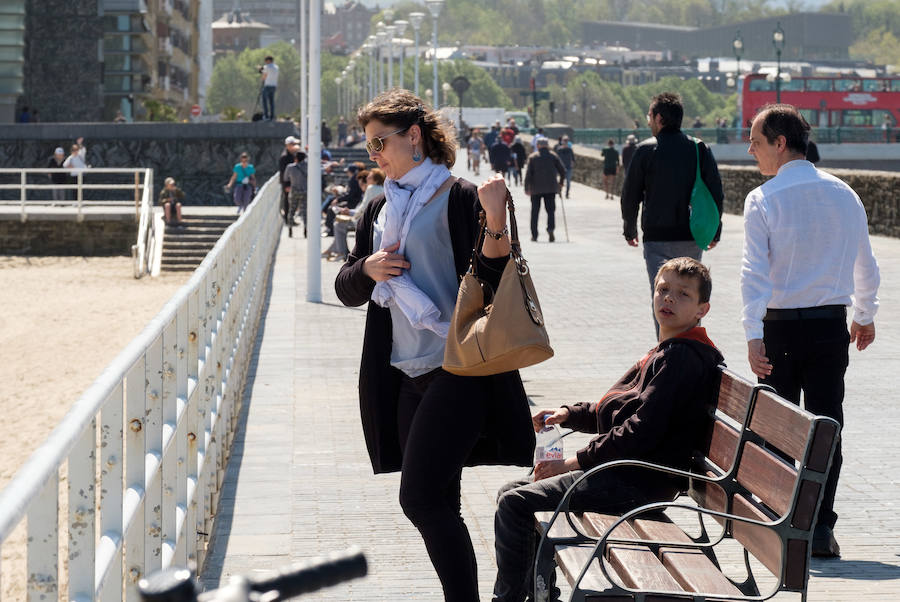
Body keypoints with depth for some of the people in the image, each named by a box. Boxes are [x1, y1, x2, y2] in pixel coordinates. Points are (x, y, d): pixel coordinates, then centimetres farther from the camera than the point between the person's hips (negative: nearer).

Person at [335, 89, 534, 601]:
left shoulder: (460, 199, -6)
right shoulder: (380, 210, 16)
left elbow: (495, 282, -11)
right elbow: (346, 289, 18)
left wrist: (496, 224, -26)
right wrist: (368, 270, -4)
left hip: (458, 369, -7)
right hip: (405, 376, 7)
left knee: (420, 498, -15)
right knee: (439, 507, 11)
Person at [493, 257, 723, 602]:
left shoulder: (681, 358, -16)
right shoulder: (668, 352, 17)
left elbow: (641, 433, -23)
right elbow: (617, 411, 26)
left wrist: (573, 463, -17)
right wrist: (568, 415, 11)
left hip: (637, 483, -11)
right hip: (629, 475, 11)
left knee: (514, 505, -15)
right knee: (511, 493, 14)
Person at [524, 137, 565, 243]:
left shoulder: (532, 157, 2)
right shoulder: (553, 156, 5)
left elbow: (528, 174, -5)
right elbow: (562, 171, 2)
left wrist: (527, 188, -4)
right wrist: (561, 183, 15)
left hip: (536, 189, 0)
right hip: (550, 188, 0)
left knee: (535, 211, 9)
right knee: (551, 210, 2)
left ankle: (534, 235, 9)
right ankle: (550, 228, -24)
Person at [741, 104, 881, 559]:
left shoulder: (763, 200, -8)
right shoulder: (845, 195, 6)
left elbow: (754, 272, -16)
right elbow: (865, 266, 15)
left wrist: (753, 335, -19)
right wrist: (865, 316, 29)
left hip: (781, 327, -3)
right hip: (832, 325, 3)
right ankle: (821, 529, 3)